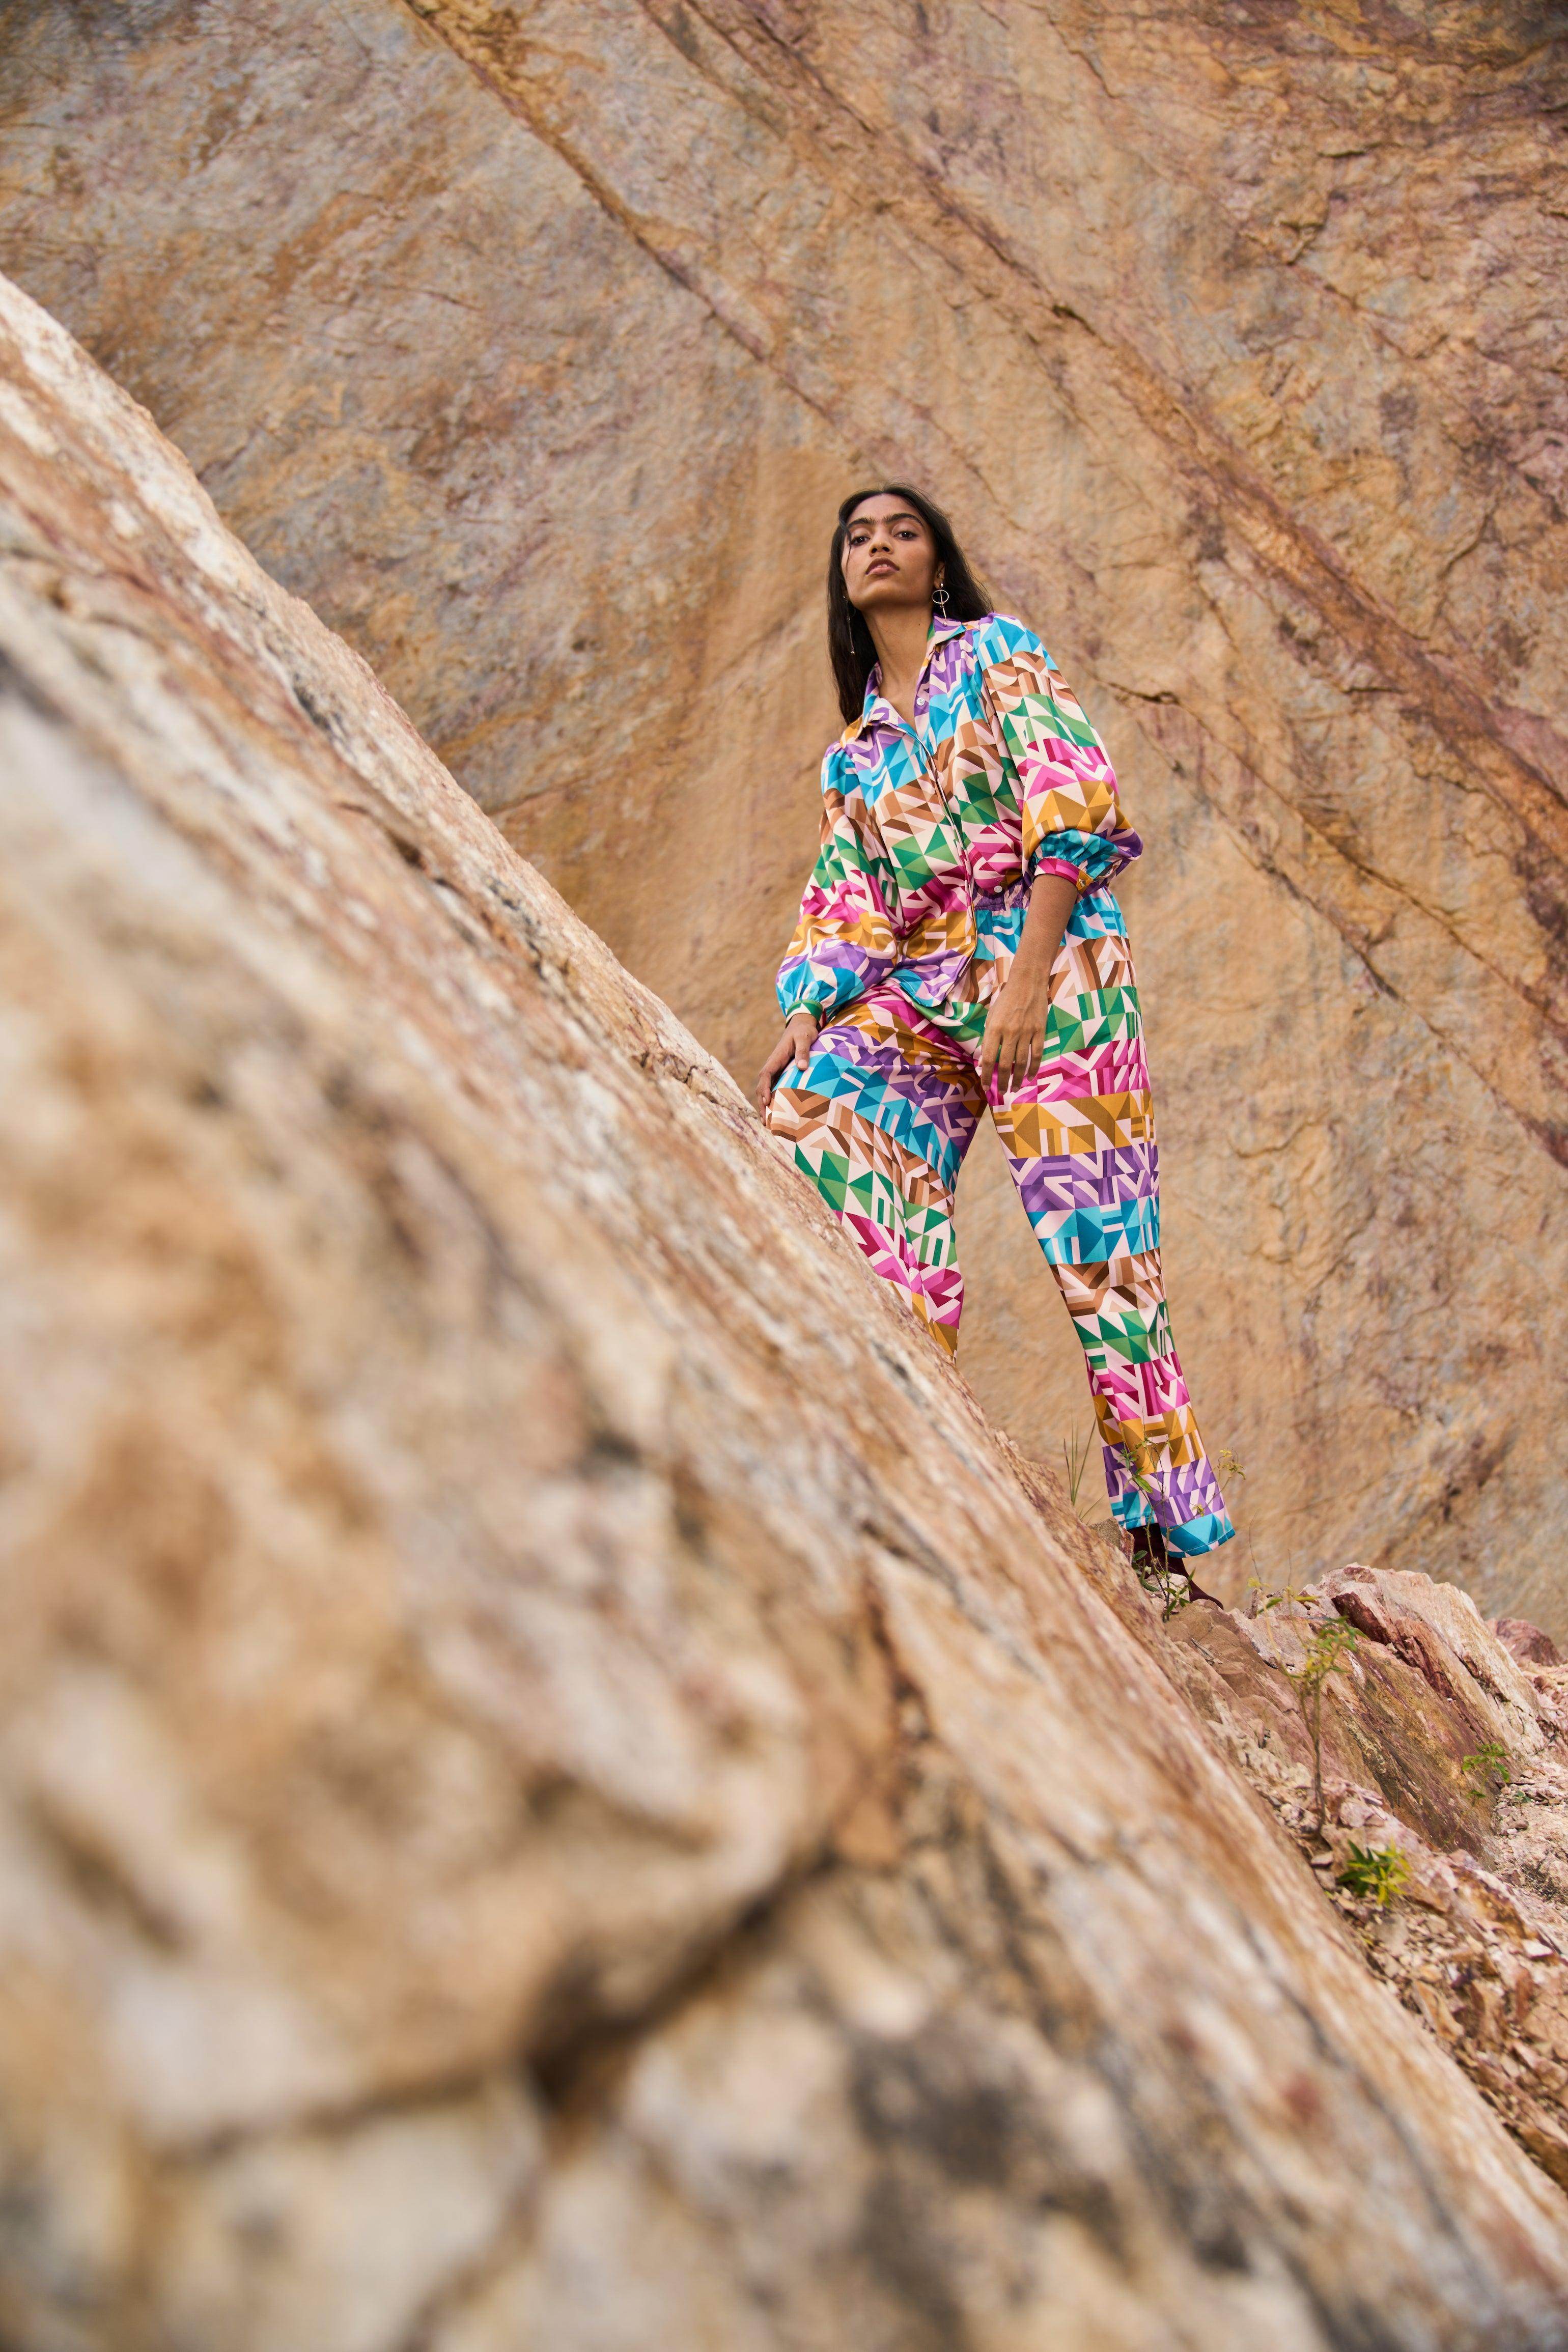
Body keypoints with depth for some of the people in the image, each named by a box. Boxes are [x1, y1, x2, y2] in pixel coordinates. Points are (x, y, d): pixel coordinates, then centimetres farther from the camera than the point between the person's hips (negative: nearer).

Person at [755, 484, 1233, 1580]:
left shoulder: (998, 653, 6)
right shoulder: (852, 756, 23)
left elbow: (1072, 803, -6)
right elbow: (844, 903, 19)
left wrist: (1029, 973, -17)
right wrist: (807, 1018, 0)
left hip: (1047, 960, -6)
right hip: (921, 987, 6)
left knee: (1091, 1235, -12)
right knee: (806, 1121, -19)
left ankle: (1169, 1529, -7)